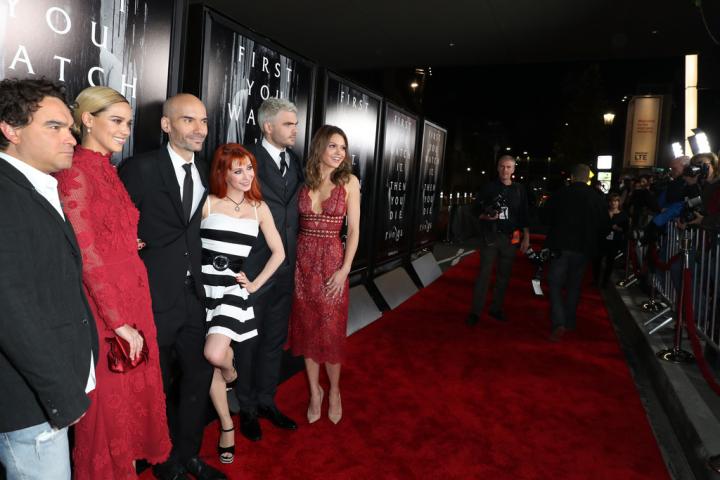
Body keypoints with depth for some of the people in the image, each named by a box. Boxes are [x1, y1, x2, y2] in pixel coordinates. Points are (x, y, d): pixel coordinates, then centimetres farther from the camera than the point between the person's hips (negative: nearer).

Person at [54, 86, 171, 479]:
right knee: (108, 402, 10)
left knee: (135, 391, 20)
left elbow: (120, 238, 10)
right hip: (101, 306, -7)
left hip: (133, 299, 8)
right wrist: (119, 322, -17)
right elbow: (86, 254, -18)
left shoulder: (109, 170, 11)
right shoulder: (75, 171, -14)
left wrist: (132, 315, 5)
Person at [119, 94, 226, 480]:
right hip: (155, 297, -6)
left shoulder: (203, 175, 8)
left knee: (199, 375, 16)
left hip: (192, 295, 6)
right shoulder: (140, 169, -13)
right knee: (159, 384, 13)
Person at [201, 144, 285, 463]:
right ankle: (227, 425, 28)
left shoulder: (259, 208, 7)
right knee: (209, 362, 7)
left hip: (233, 287, 0)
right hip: (203, 286, 0)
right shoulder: (207, 203, -1)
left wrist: (255, 284, 4)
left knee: (215, 354, -19)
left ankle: (230, 370, 19)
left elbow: (278, 253, 10)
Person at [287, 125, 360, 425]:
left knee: (331, 331, 5)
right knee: (307, 329, 11)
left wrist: (345, 269, -10)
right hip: (302, 261, 2)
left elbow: (353, 229, -4)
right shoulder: (303, 180, 4)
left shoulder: (349, 181, -2)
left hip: (332, 262, -2)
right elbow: (292, 222, 6)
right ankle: (314, 391, 29)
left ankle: (334, 391, 29)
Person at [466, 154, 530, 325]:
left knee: (504, 275, 8)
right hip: (490, 236, -3)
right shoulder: (489, 187, 1)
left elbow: (524, 216, 9)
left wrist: (526, 238, 6)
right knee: (484, 274, -5)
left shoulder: (519, 190, 7)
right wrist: (486, 216, -17)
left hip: (510, 238, 3)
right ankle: (475, 311, -2)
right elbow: (475, 208, 3)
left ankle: (496, 308, 20)